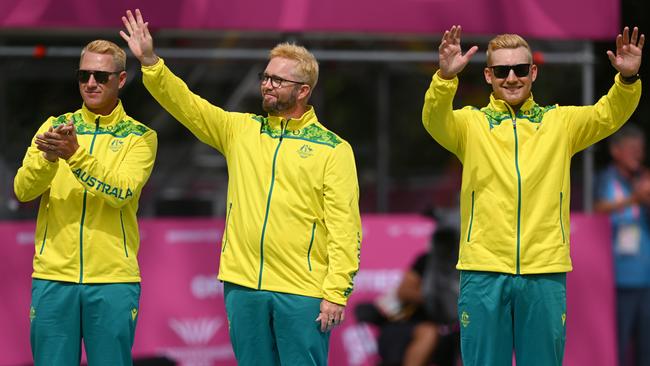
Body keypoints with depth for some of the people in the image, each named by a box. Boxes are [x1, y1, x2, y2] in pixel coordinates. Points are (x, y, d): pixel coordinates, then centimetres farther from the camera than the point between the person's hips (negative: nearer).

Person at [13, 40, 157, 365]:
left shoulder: (140, 137, 4)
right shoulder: (55, 127, 11)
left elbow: (121, 192, -13)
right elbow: (22, 190, -2)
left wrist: (75, 154, -24)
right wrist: (49, 156, -22)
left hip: (112, 278, -2)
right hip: (53, 276, 2)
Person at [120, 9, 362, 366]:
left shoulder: (334, 149, -1)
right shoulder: (239, 130, 12)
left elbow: (345, 227, -6)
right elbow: (187, 105, 4)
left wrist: (337, 292, -13)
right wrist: (150, 62, -10)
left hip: (302, 292, -4)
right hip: (243, 285, 4)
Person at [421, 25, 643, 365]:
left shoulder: (560, 122, 10)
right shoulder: (471, 123, 6)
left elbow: (607, 116, -5)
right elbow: (435, 120, -14)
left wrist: (627, 80, -26)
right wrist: (445, 77, -34)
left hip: (545, 271, 1)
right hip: (483, 269, -1)